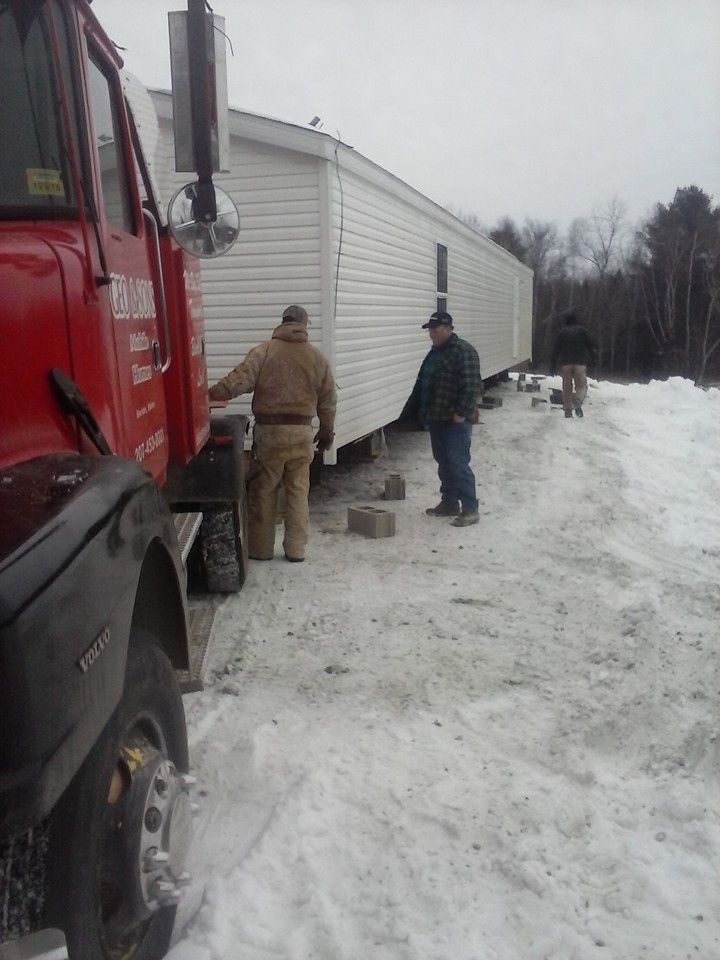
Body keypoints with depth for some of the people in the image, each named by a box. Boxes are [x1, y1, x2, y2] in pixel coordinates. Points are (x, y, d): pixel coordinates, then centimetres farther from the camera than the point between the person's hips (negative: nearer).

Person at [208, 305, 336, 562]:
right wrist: (327, 432, 23)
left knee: (263, 491, 8)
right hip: (302, 433, 2)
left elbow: (239, 380, -17)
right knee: (298, 492, 11)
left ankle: (261, 549, 16)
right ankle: (296, 549, 15)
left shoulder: (264, 351, -4)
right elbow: (328, 400, 11)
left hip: (269, 431, -2)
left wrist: (209, 395, -13)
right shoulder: (317, 357, 6)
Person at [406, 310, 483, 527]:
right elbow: (422, 383, 25)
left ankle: (470, 509, -3)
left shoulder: (463, 351, -12)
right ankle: (449, 503, 26)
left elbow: (471, 385, -20)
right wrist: (417, 408, 22)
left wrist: (461, 412, -23)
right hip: (436, 419, 9)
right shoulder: (435, 352, 17)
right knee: (444, 463, 15)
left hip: (455, 421, -9)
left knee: (458, 464, -9)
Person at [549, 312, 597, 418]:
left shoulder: (562, 332, 8)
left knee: (567, 387, 7)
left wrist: (552, 367, 7)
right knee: (581, 385, 1)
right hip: (580, 362, -1)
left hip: (565, 363, 1)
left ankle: (568, 409, 2)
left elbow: (555, 350, 5)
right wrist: (594, 360, 14)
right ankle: (578, 400, -29)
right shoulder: (582, 330, 9)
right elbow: (592, 346, 6)